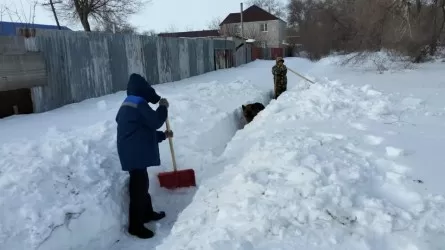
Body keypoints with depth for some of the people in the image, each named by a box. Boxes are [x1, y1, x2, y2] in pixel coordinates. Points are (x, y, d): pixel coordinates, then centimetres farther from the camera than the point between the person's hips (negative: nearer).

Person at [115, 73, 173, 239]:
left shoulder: (128, 105, 19)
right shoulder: (139, 104, -14)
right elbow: (155, 121, -14)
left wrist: (163, 135, 29)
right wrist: (163, 107, 3)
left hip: (132, 152, 10)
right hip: (136, 154, -10)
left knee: (142, 184, 21)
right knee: (138, 187, -5)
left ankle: (147, 213, 35)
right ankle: (135, 226, 3)